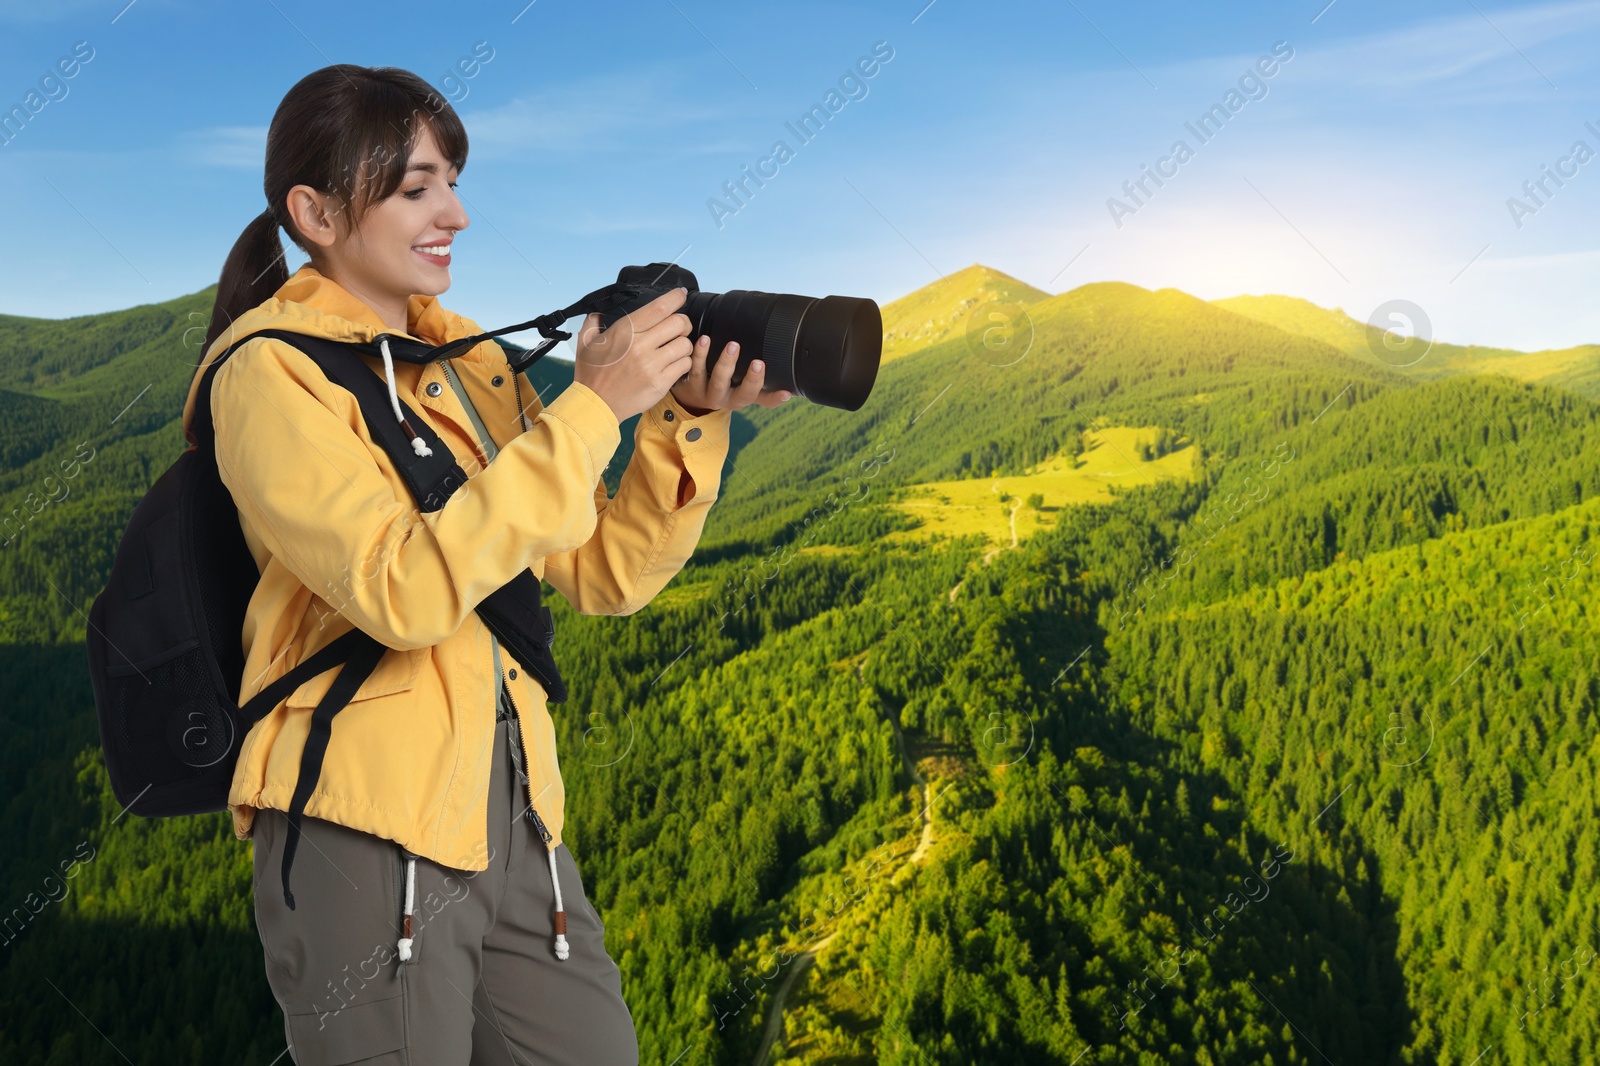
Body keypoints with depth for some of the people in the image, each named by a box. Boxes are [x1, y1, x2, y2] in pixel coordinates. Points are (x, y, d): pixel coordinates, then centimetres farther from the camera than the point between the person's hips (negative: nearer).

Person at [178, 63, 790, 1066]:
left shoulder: (472, 363, 12)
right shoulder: (268, 370, -7)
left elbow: (604, 575, 6)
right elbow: (405, 591, -23)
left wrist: (689, 420, -7)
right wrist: (589, 409, -21)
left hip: (516, 818, 6)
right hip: (367, 828, -6)